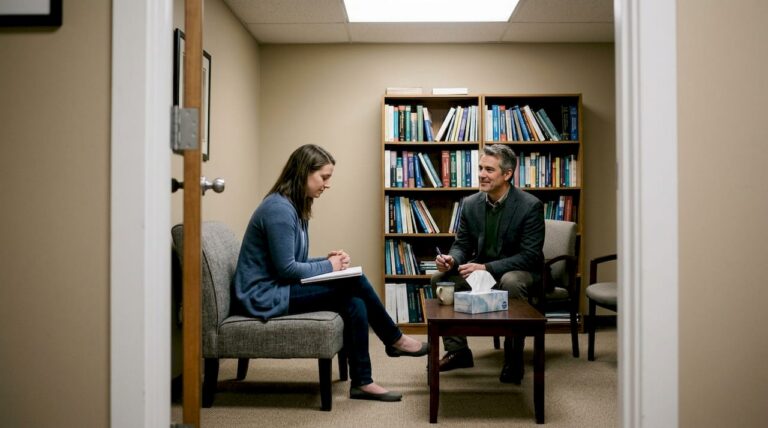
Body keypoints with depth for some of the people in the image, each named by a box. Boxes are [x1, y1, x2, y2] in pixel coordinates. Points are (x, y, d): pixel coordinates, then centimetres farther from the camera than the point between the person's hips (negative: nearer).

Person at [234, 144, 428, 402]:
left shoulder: (294, 207, 12)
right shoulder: (278, 209, -19)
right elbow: (286, 268, -20)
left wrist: (328, 260, -2)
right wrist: (328, 267, -9)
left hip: (279, 287, 9)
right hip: (265, 295, -9)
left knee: (354, 303, -10)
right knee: (354, 281, -16)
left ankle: (362, 382, -3)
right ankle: (394, 340, 1)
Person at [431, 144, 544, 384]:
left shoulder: (530, 206, -17)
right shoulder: (470, 204, -1)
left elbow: (530, 256, -21)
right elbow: (462, 245, 6)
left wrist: (487, 268, -30)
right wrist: (452, 260, -20)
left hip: (520, 272, -5)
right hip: (482, 269, 6)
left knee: (511, 283, -38)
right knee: (441, 278, -13)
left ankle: (514, 360, -19)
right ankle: (457, 351, -1)